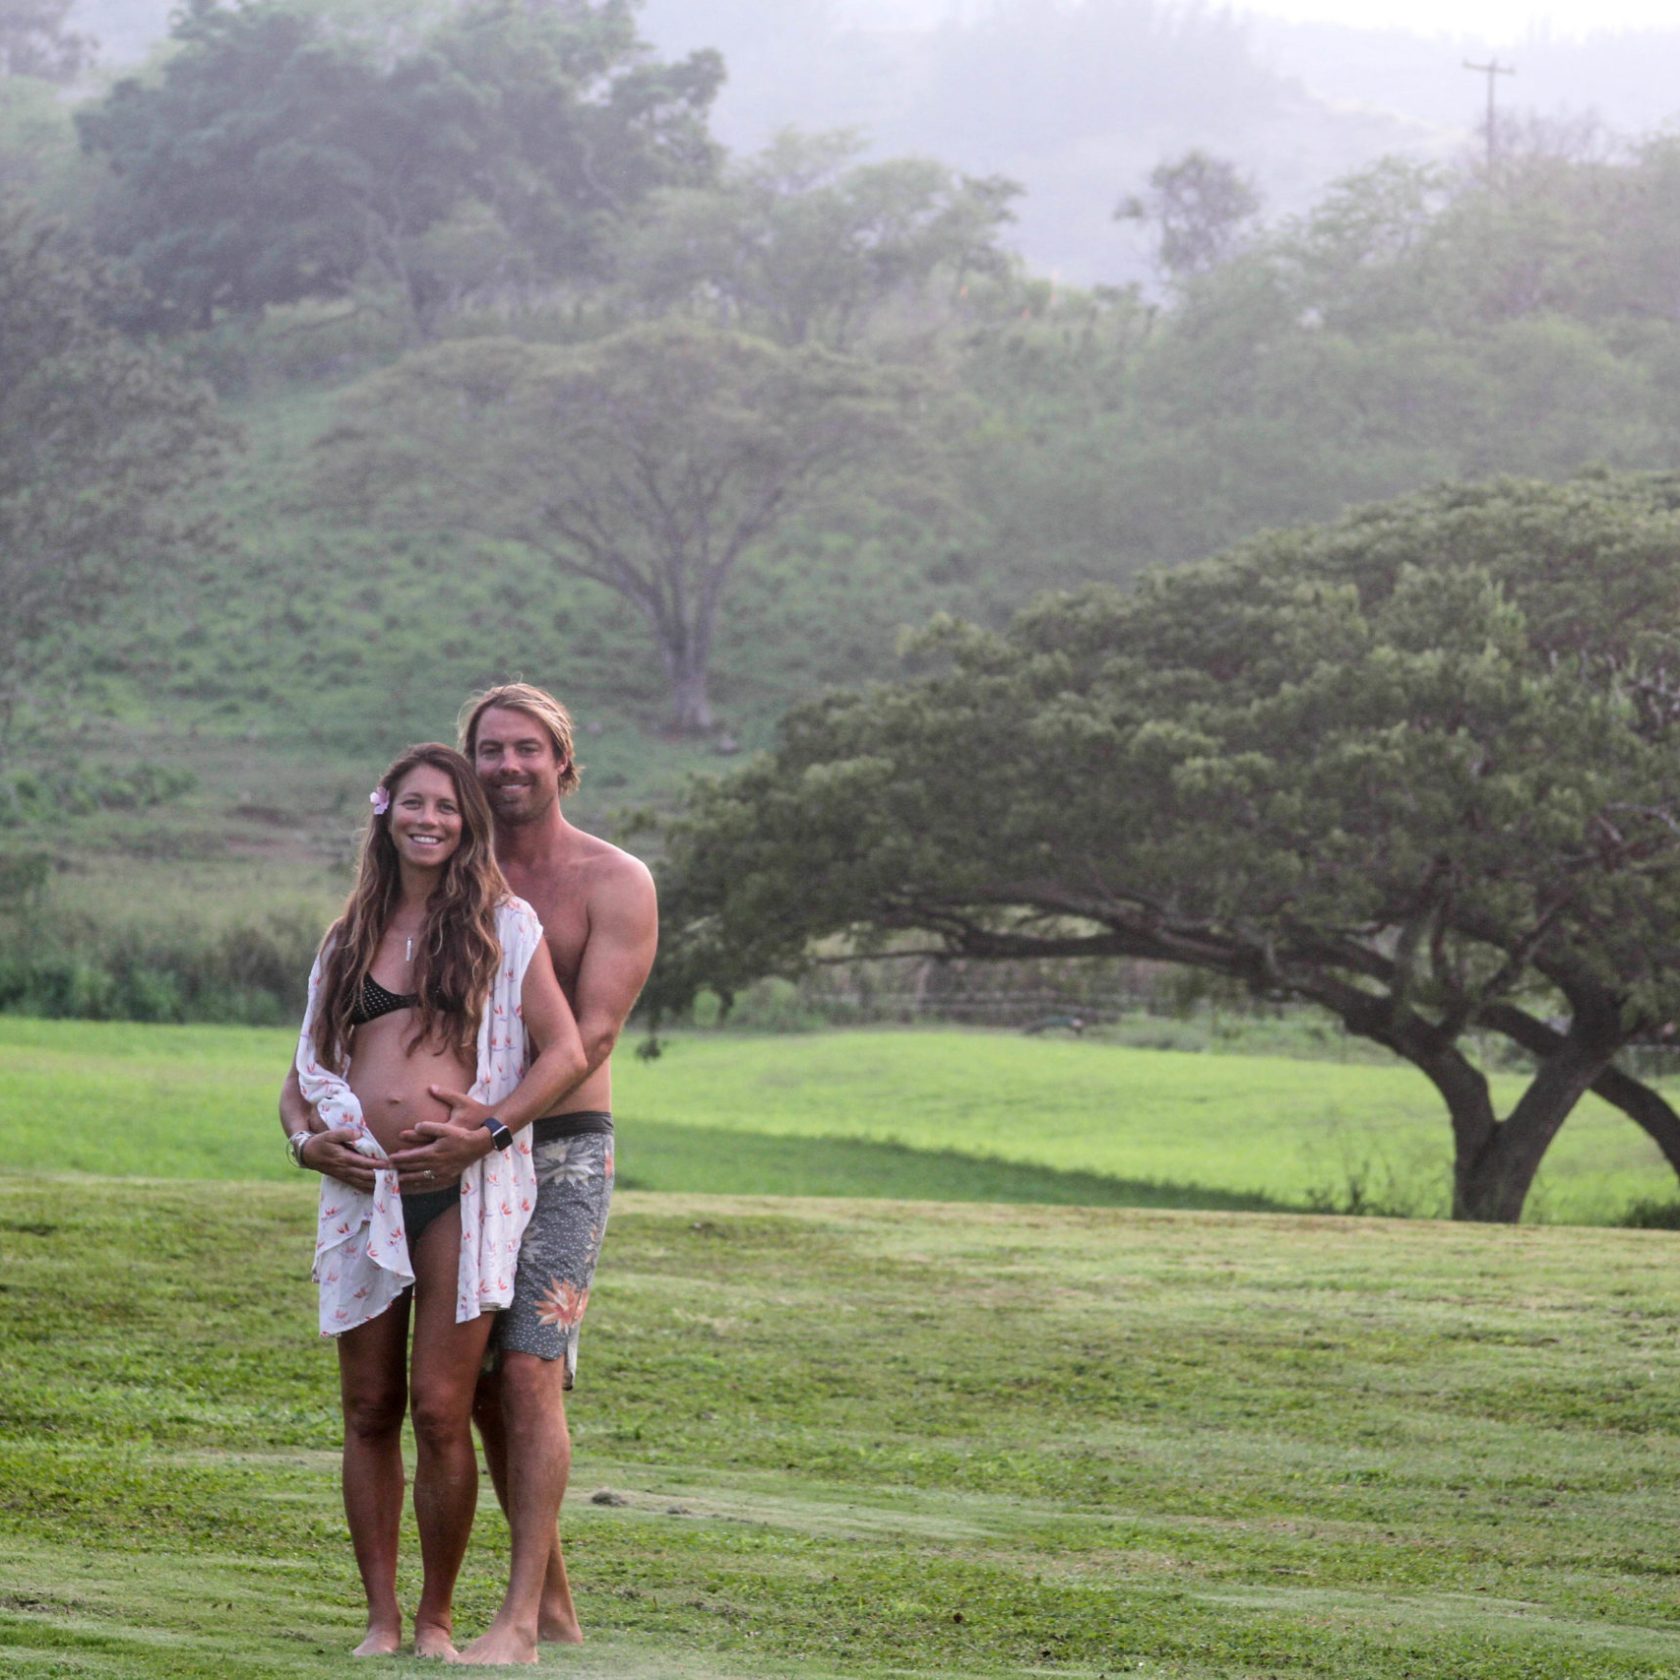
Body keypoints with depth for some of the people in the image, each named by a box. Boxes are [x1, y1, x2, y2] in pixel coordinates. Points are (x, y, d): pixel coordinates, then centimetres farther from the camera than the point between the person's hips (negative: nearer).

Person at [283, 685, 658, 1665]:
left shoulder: (614, 883, -6)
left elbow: (589, 1035, -16)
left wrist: (491, 1124, -29)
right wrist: (302, 1110, -11)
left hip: (564, 1153, -5)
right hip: (466, 1160, 5)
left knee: (529, 1373, -16)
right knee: (481, 1389, 7)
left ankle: (520, 1622, -16)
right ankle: (556, 1603, 20)